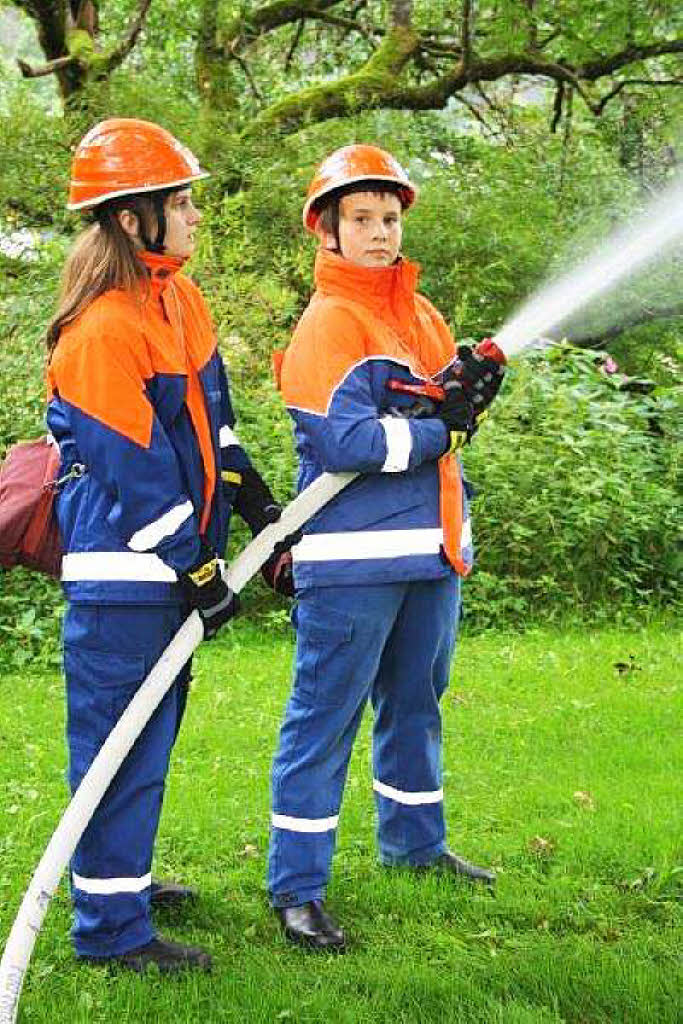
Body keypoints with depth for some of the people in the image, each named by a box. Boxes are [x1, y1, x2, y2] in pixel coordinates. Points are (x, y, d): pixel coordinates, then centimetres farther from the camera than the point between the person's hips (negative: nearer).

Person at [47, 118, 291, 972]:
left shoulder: (178, 296, 9)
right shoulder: (104, 330, -21)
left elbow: (210, 420, 17)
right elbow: (134, 469, -20)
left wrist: (259, 508, 14)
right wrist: (198, 571, -16)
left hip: (168, 561, 10)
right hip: (121, 572, -9)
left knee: (149, 734, 20)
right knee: (122, 746, -1)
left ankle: (124, 879, 36)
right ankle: (109, 927, 10)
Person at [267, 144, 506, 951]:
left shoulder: (420, 314, 14)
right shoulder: (328, 323, -11)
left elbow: (448, 411, 11)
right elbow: (345, 441, -22)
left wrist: (470, 387, -11)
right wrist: (440, 428, -14)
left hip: (432, 548, 8)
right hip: (353, 557, -8)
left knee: (415, 702, 21)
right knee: (325, 717, -3)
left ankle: (414, 842, 38)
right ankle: (295, 886, 3)